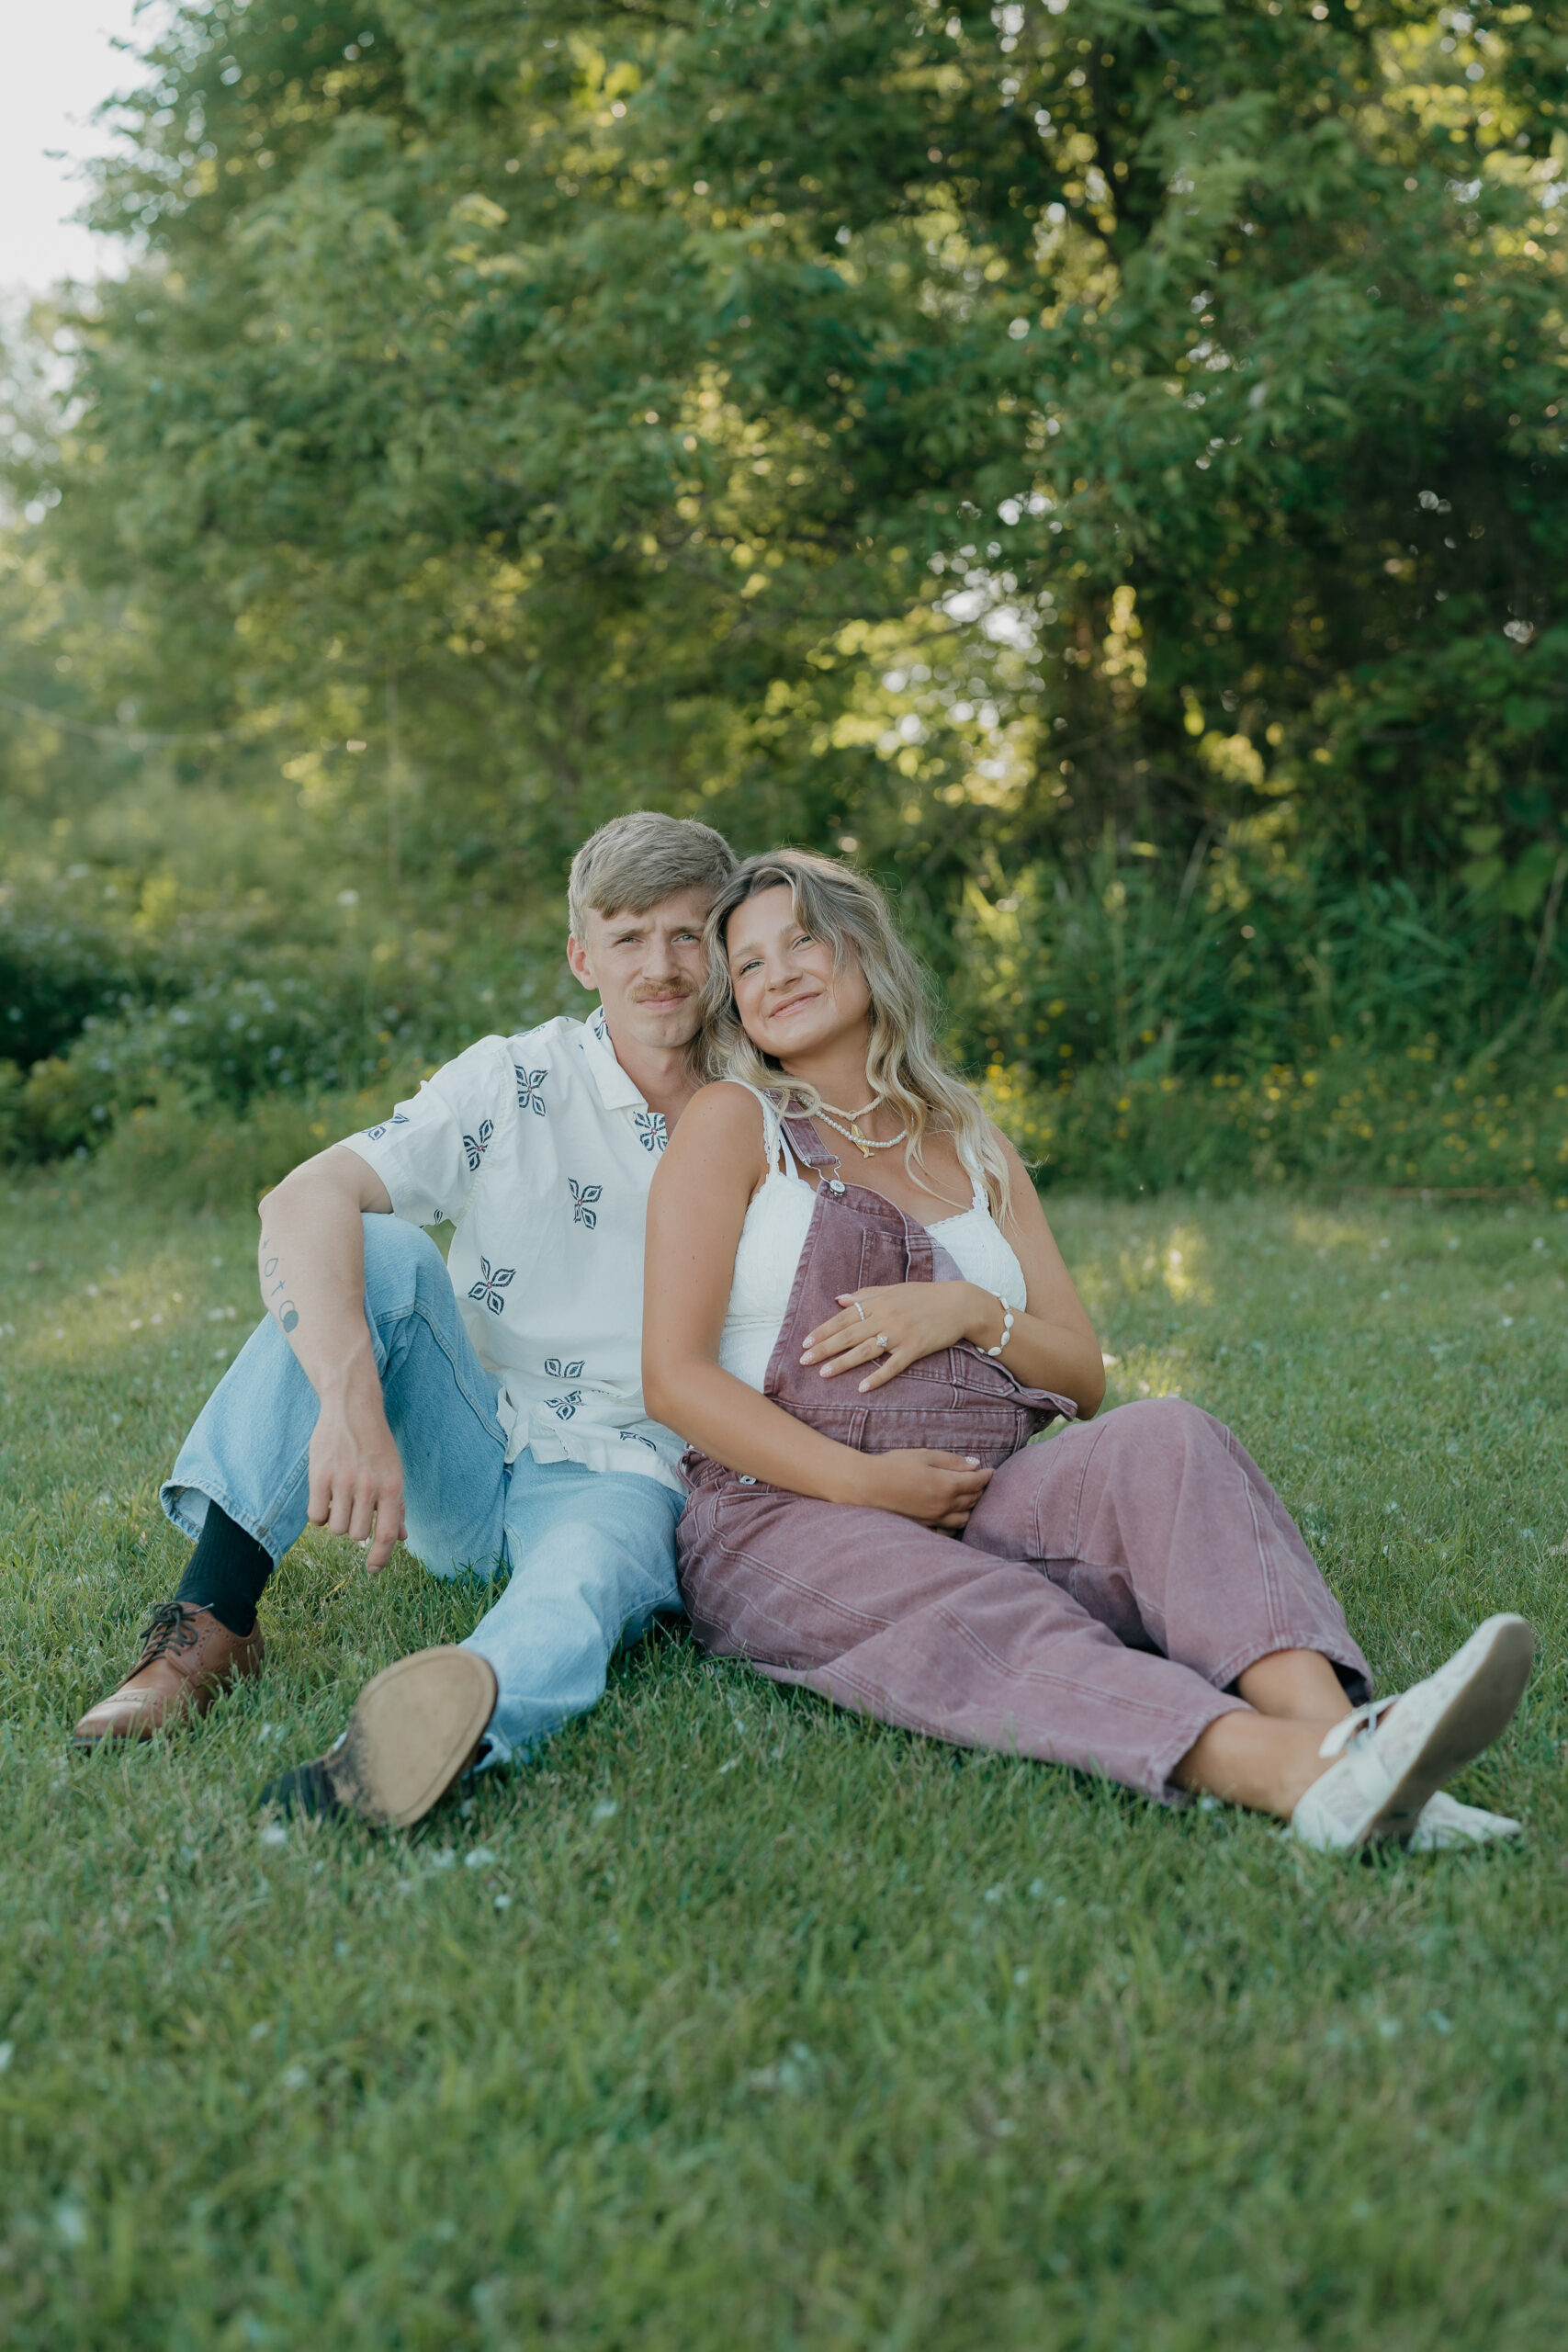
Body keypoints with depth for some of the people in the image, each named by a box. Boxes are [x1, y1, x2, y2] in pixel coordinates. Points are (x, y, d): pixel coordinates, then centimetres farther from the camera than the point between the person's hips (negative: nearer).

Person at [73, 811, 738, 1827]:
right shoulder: (515, 1084, -6)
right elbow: (306, 1201, -22)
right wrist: (351, 1400, -39)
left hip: (622, 1480, -1)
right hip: (466, 1468, 1)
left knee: (582, 1592, -37)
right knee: (376, 1250, -25)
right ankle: (212, 1622, -30)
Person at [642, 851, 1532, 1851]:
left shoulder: (973, 1149, 20)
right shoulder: (734, 1123, 7)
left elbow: (1085, 1382, 16)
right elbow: (675, 1375, -3)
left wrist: (973, 1311, -6)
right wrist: (863, 1482, -15)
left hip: (977, 1516, 4)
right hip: (787, 1521, -4)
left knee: (1163, 1440, -26)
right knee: (982, 1622, -36)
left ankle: (1336, 1726, -50)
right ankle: (1301, 1775, -60)